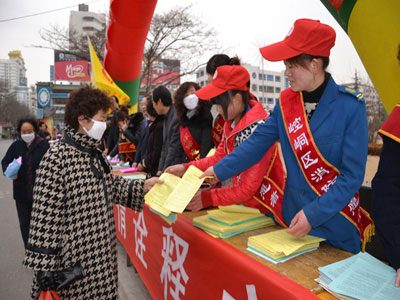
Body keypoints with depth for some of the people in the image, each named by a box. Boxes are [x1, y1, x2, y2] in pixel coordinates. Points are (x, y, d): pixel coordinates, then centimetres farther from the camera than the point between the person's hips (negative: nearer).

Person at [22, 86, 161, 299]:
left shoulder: (96, 155, 6)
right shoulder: (56, 157, -19)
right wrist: (44, 266, -15)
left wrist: (143, 186, 3)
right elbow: (44, 215, -18)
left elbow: (113, 187, 15)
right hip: (74, 257, -7)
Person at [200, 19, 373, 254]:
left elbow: (352, 176, -16)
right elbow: (258, 142, -1)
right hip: (294, 217, 4)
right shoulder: (286, 102, -3)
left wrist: (314, 214, -22)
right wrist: (218, 171, -4)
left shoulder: (351, 107, -16)